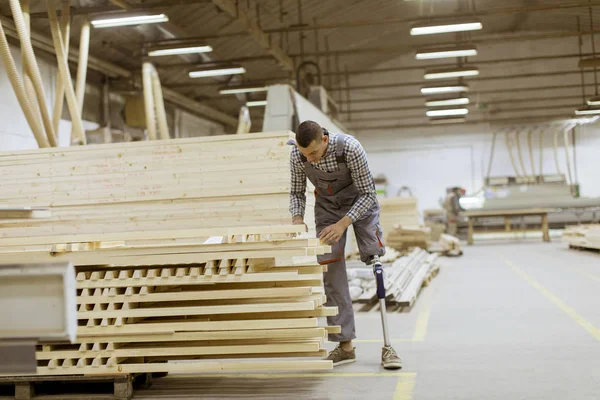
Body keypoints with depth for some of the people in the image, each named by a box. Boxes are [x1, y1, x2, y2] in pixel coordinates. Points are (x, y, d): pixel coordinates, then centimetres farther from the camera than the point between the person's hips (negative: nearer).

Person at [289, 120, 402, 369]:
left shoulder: (350, 148, -33)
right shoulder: (297, 156, -21)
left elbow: (368, 194, -24)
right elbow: (297, 192, -4)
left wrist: (343, 224, -34)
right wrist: (297, 218, -23)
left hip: (360, 201, -3)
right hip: (327, 206, 3)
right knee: (331, 269, -6)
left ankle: (387, 344, -10)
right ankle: (345, 345, -1)